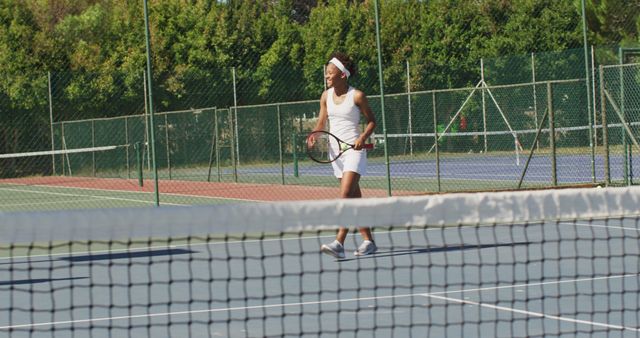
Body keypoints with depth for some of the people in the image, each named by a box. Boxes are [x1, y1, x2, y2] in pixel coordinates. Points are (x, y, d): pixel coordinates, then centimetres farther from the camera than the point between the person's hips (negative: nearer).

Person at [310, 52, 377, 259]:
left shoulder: (357, 96, -8)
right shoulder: (326, 96, 7)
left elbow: (371, 121, 0)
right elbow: (321, 123, 15)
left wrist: (363, 137, -17)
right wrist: (314, 136, -5)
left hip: (353, 149, -6)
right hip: (335, 150, 6)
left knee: (346, 195, -18)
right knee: (354, 199, 10)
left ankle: (339, 243, -26)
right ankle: (368, 241, 17)